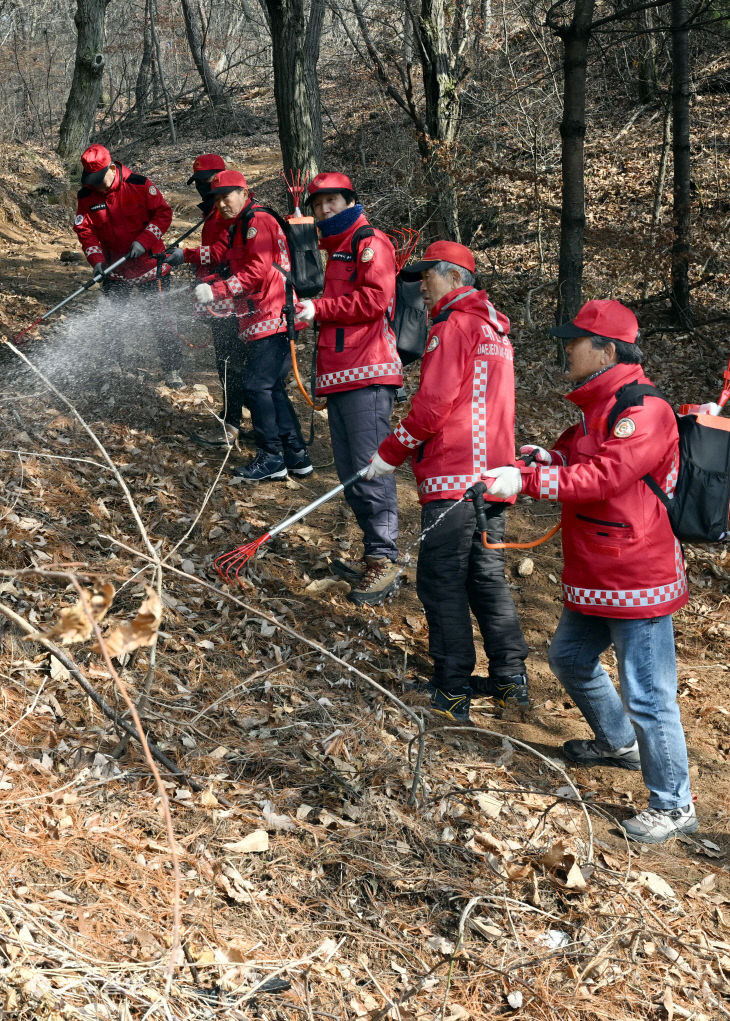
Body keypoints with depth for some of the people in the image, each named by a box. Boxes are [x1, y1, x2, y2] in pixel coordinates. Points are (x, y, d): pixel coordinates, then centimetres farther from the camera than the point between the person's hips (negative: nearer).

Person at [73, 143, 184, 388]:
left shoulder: (139, 184, -13)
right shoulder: (87, 196, -4)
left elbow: (163, 213, -10)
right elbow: (85, 230, -1)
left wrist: (143, 241, -20)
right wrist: (96, 259, -15)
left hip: (150, 265, -3)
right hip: (115, 271, 3)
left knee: (160, 320, -1)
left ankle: (172, 370, 10)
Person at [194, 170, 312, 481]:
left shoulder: (258, 222, -9)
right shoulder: (239, 227, 23)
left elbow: (258, 271, -18)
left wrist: (217, 291, -17)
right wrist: (210, 283, 8)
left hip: (271, 318, -11)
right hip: (260, 319, 11)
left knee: (257, 386, -9)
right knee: (272, 388, 11)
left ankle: (271, 458, -3)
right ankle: (296, 456, 15)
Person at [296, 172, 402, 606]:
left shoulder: (370, 243, -1)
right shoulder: (336, 249, 29)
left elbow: (373, 300, -15)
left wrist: (319, 308, -9)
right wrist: (308, 314, 18)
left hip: (368, 376, -10)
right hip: (340, 375, 10)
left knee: (371, 468, -13)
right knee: (350, 472, 8)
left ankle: (385, 562, -11)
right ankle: (373, 557, 14)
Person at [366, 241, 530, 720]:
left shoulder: (453, 327, -10)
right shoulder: (495, 330, 20)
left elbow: (433, 406, -16)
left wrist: (391, 453, -5)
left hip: (454, 479, -9)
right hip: (492, 475, 9)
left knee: (442, 582, -2)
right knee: (487, 577, 16)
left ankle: (452, 692, 3)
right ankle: (512, 677, 20)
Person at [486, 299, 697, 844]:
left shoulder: (644, 411, -21)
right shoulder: (599, 405, 12)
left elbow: (603, 477, -30)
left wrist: (527, 481, -32)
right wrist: (555, 458, 3)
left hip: (637, 579, -11)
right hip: (595, 576, 11)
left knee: (647, 694, -3)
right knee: (570, 657, 24)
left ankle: (673, 805, 13)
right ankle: (619, 742, 47)